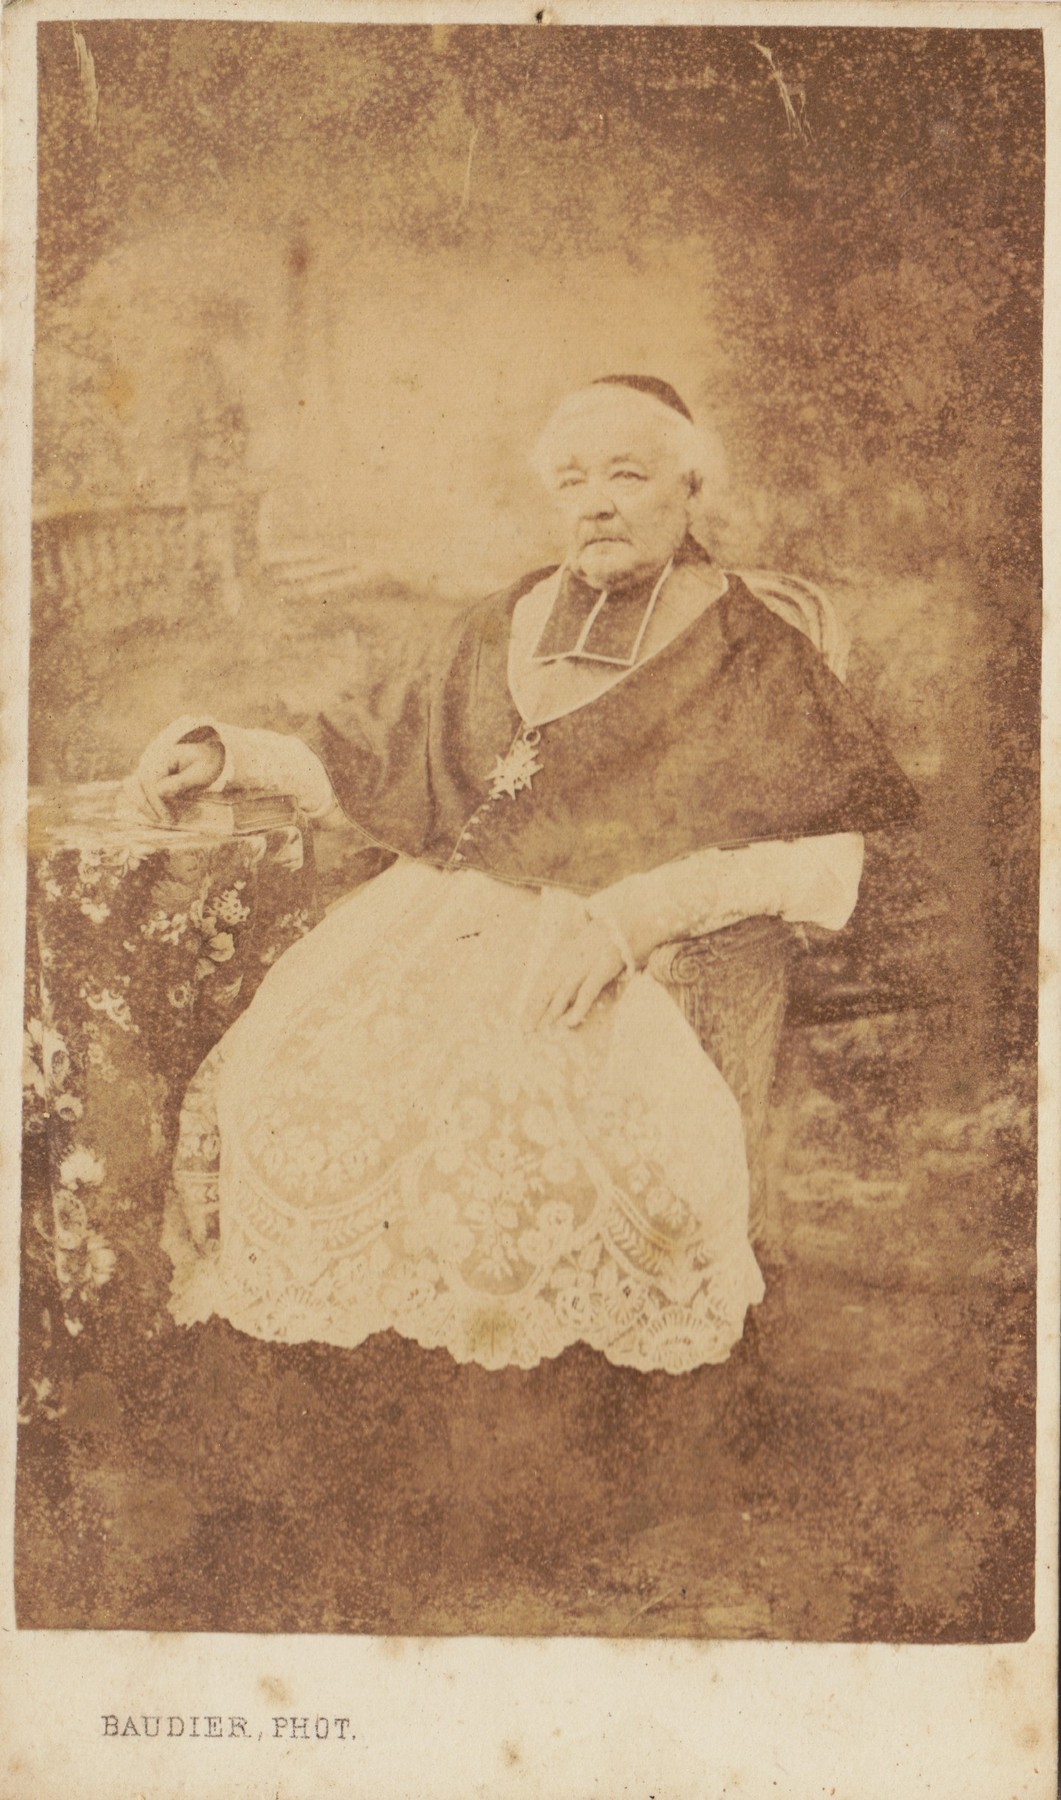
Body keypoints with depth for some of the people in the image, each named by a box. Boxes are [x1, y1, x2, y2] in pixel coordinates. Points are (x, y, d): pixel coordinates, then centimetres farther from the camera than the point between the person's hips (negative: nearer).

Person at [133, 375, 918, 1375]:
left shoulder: (740, 651, 4)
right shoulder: (508, 625, 20)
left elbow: (828, 861, -7)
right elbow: (379, 766, 28)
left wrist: (635, 910, -19)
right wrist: (230, 751, 17)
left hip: (609, 956, -5)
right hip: (445, 910, 5)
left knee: (508, 1110, -34)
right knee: (275, 1079, -18)